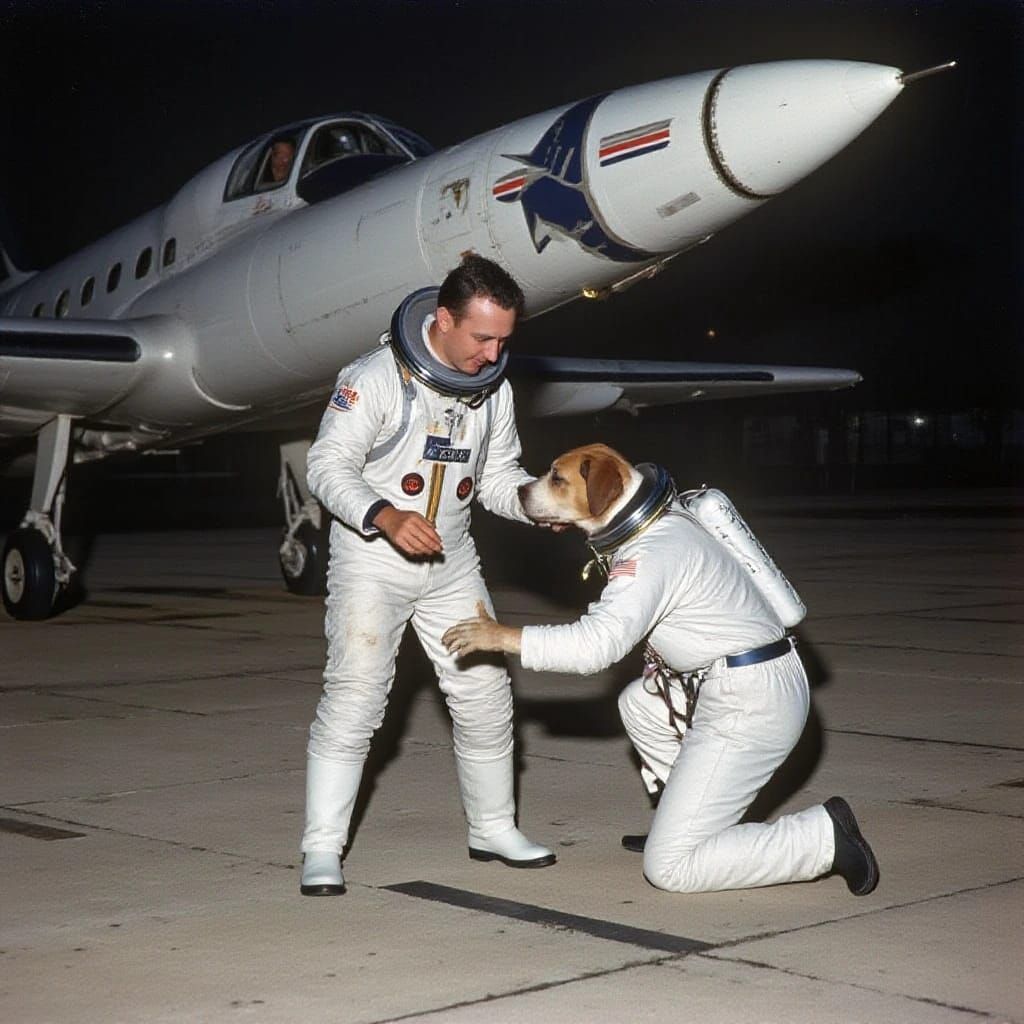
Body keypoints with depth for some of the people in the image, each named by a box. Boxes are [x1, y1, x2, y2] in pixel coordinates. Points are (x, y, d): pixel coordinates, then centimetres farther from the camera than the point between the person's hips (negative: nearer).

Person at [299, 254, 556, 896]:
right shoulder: (376, 378, -17)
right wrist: (386, 517, -34)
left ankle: (494, 829, 25)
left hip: (450, 561, 6)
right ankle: (322, 850, -5)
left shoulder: (493, 388, 2)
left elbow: (498, 476, 10)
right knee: (355, 694, -13)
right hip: (370, 556, -6)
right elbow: (328, 466, -18)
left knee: (485, 691, 7)